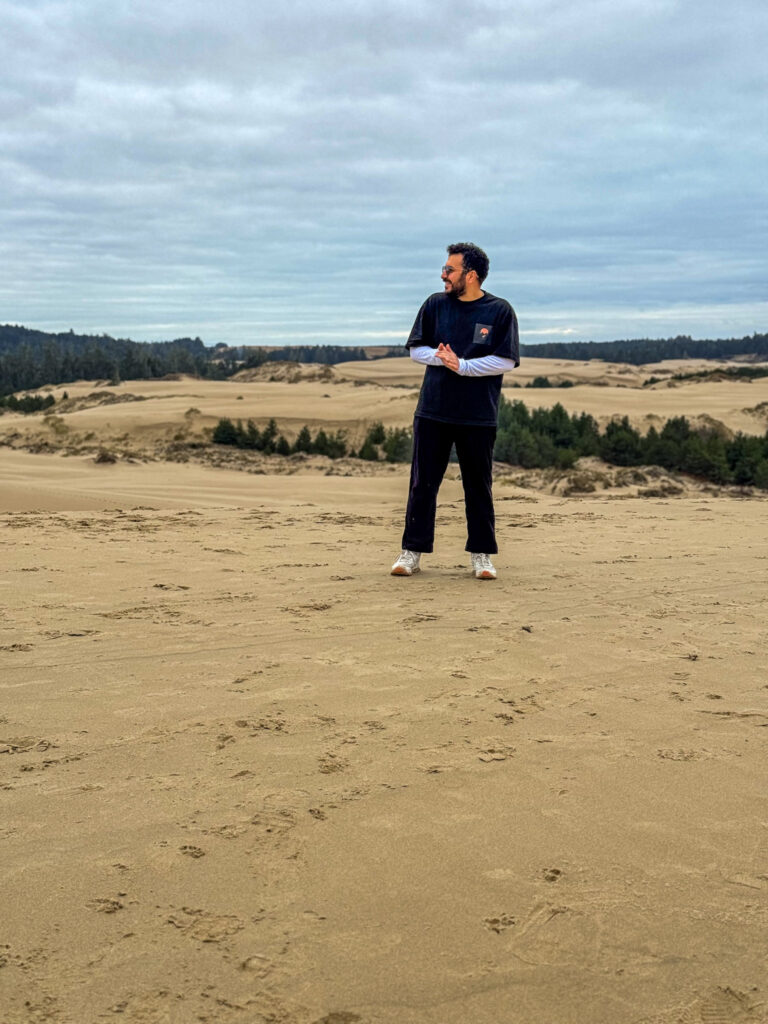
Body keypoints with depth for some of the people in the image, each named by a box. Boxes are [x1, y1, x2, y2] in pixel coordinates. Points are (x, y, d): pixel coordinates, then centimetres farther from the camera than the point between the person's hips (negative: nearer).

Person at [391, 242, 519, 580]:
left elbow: (506, 361, -7)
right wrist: (439, 357, -10)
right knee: (423, 483, 3)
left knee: (478, 486, 6)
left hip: (478, 416, -2)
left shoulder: (500, 311, -1)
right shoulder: (435, 304, 8)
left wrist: (462, 365, -15)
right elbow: (416, 348, 11)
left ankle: (481, 555, 15)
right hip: (432, 411, 2)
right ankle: (412, 551, 10)